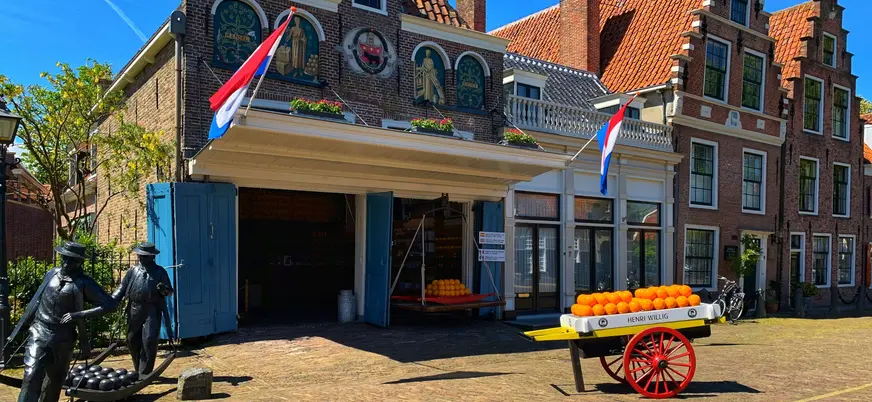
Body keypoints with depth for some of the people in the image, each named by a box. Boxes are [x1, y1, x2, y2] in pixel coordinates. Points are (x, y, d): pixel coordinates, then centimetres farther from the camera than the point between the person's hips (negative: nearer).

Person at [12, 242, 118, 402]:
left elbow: (110, 303, -17)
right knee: (32, 375, -11)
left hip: (63, 339, -2)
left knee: (55, 380, 13)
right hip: (39, 333, 2)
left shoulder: (84, 283, -11)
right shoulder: (52, 274, 2)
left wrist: (79, 314, -23)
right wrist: (25, 322, 22)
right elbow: (38, 299, 17)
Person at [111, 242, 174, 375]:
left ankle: (145, 373, -1)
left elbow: (170, 291, 8)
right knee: (132, 340, 9)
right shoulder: (132, 271, 14)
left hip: (152, 310, -3)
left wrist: (164, 290, -15)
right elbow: (121, 289, 10)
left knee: (149, 341, -8)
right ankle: (139, 370, 26)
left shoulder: (160, 272, 8)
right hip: (134, 310, 3)